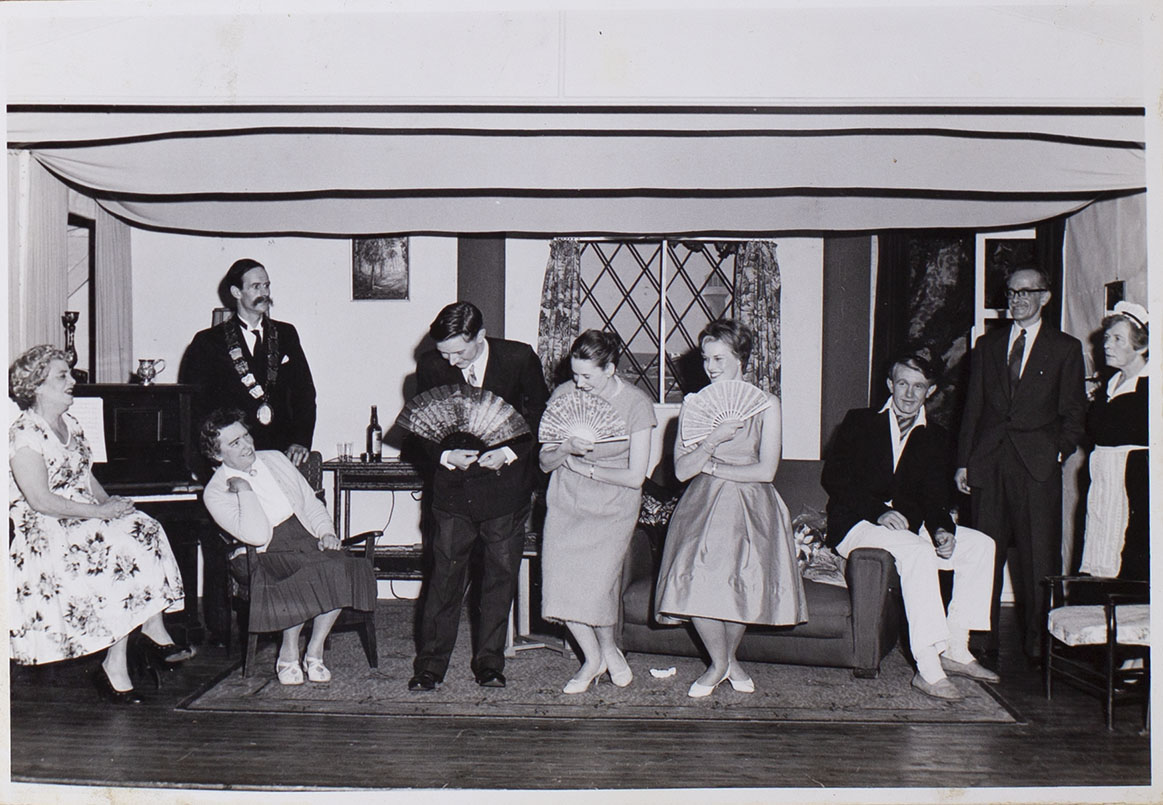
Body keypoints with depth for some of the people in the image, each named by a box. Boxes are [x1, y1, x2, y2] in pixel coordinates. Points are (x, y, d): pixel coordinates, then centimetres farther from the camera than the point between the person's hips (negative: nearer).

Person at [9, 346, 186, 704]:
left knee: (145, 530, -18)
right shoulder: (24, 434, -12)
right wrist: (99, 511, -22)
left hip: (85, 519, 8)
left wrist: (109, 502, -1)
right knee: (125, 553, -26)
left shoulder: (70, 425, 15)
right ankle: (115, 667, -20)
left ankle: (156, 632, -18)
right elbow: (40, 501, -21)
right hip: (47, 534, -8)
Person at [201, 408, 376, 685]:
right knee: (306, 578, -36)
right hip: (264, 556, -5)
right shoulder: (215, 492, -3)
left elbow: (312, 503, 18)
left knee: (341, 569, -28)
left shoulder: (275, 459, 14)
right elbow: (258, 536, -16)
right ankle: (289, 654, -11)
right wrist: (244, 490, -16)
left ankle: (314, 652, -12)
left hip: (308, 540, 5)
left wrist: (326, 532, 0)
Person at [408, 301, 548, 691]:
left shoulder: (519, 359, -8)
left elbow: (540, 415, 1)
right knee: (444, 575, 0)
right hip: (453, 487, 0)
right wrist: (445, 455, -15)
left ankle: (489, 662, 20)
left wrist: (509, 452, -14)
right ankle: (430, 665, 12)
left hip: (506, 484, 0)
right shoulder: (431, 366, -4)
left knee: (501, 575, 7)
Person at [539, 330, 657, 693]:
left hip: (613, 509, -3)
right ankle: (592, 658, 16)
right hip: (566, 501, 3)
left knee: (596, 585, -15)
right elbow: (545, 462, 2)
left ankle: (608, 648, 19)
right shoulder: (563, 395, -3)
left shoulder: (636, 404, -11)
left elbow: (635, 476, -12)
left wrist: (584, 467, -8)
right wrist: (567, 448, -19)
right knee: (561, 580, -9)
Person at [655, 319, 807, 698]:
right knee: (695, 577, -22)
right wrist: (714, 440, -14)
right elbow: (681, 470, 1)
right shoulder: (693, 405, 10)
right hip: (702, 504, 2)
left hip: (751, 505, -2)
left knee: (741, 580, -22)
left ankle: (728, 657, 9)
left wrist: (710, 466, -2)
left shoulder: (766, 404, 3)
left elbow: (765, 471, -4)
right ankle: (719, 662, 3)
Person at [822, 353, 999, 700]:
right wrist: (879, 512, -18)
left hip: (908, 527, 6)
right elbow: (833, 476, -6)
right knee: (918, 552, -33)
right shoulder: (859, 422, 5)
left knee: (980, 545, -11)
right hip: (855, 527, -5)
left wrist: (942, 530, -16)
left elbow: (934, 499, 7)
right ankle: (928, 668, -37)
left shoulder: (936, 438, 14)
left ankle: (955, 650, -9)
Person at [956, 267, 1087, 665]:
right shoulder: (987, 345, 16)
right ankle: (985, 642, 11)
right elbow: (972, 406, 14)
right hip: (989, 463, 2)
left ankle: (1039, 644, 7)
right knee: (985, 555, 3)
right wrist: (963, 461, 7)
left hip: (1038, 466, -2)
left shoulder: (1065, 348, 8)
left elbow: (1074, 412, 8)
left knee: (1039, 558, -2)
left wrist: (1059, 452, -7)